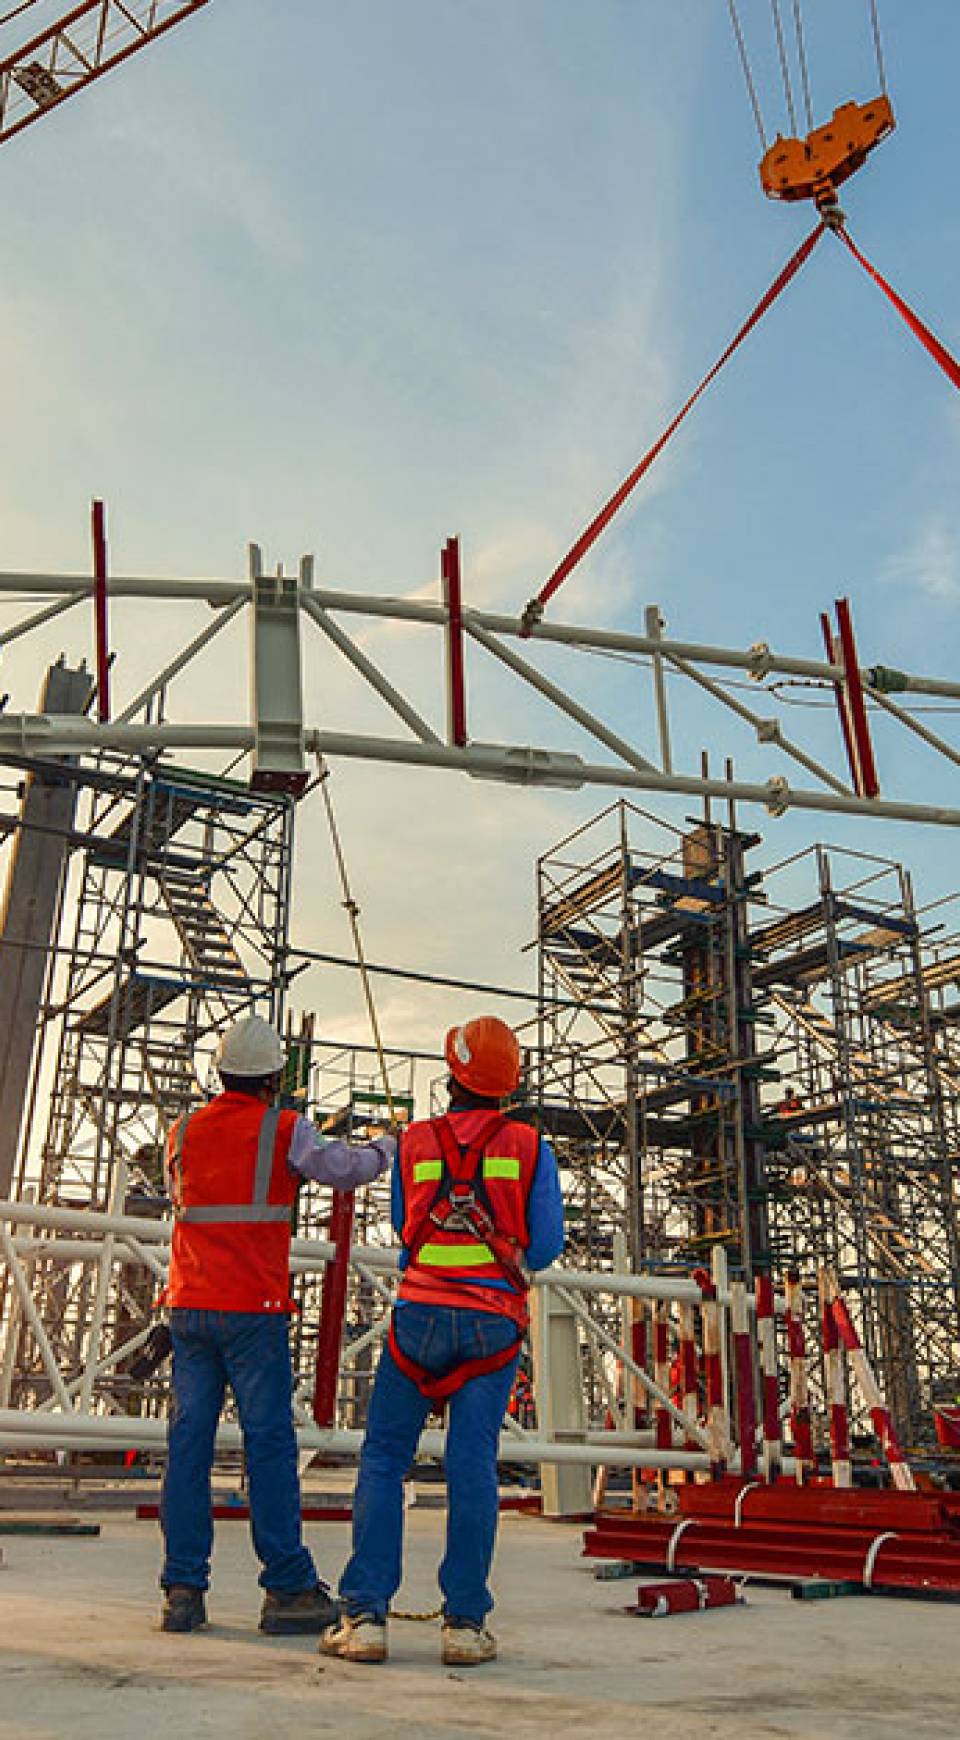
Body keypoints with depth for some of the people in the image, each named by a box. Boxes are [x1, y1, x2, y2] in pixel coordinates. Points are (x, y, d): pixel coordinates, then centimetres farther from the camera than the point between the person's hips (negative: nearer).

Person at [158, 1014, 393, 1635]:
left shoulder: (185, 1133, 9)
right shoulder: (284, 1130, -5)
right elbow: (347, 1170, 0)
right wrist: (388, 1146, 20)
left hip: (190, 1305, 5)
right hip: (253, 1309, -5)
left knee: (190, 1441, 7)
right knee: (269, 1441, 0)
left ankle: (183, 1590, 8)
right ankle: (289, 1589, 4)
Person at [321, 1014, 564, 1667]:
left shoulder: (414, 1142, 2)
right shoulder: (530, 1147, 0)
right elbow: (547, 1243, 1)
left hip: (421, 1312, 0)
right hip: (494, 1321, 0)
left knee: (383, 1460, 7)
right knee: (473, 1465, 3)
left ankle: (366, 1615, 4)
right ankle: (466, 1622, 4)